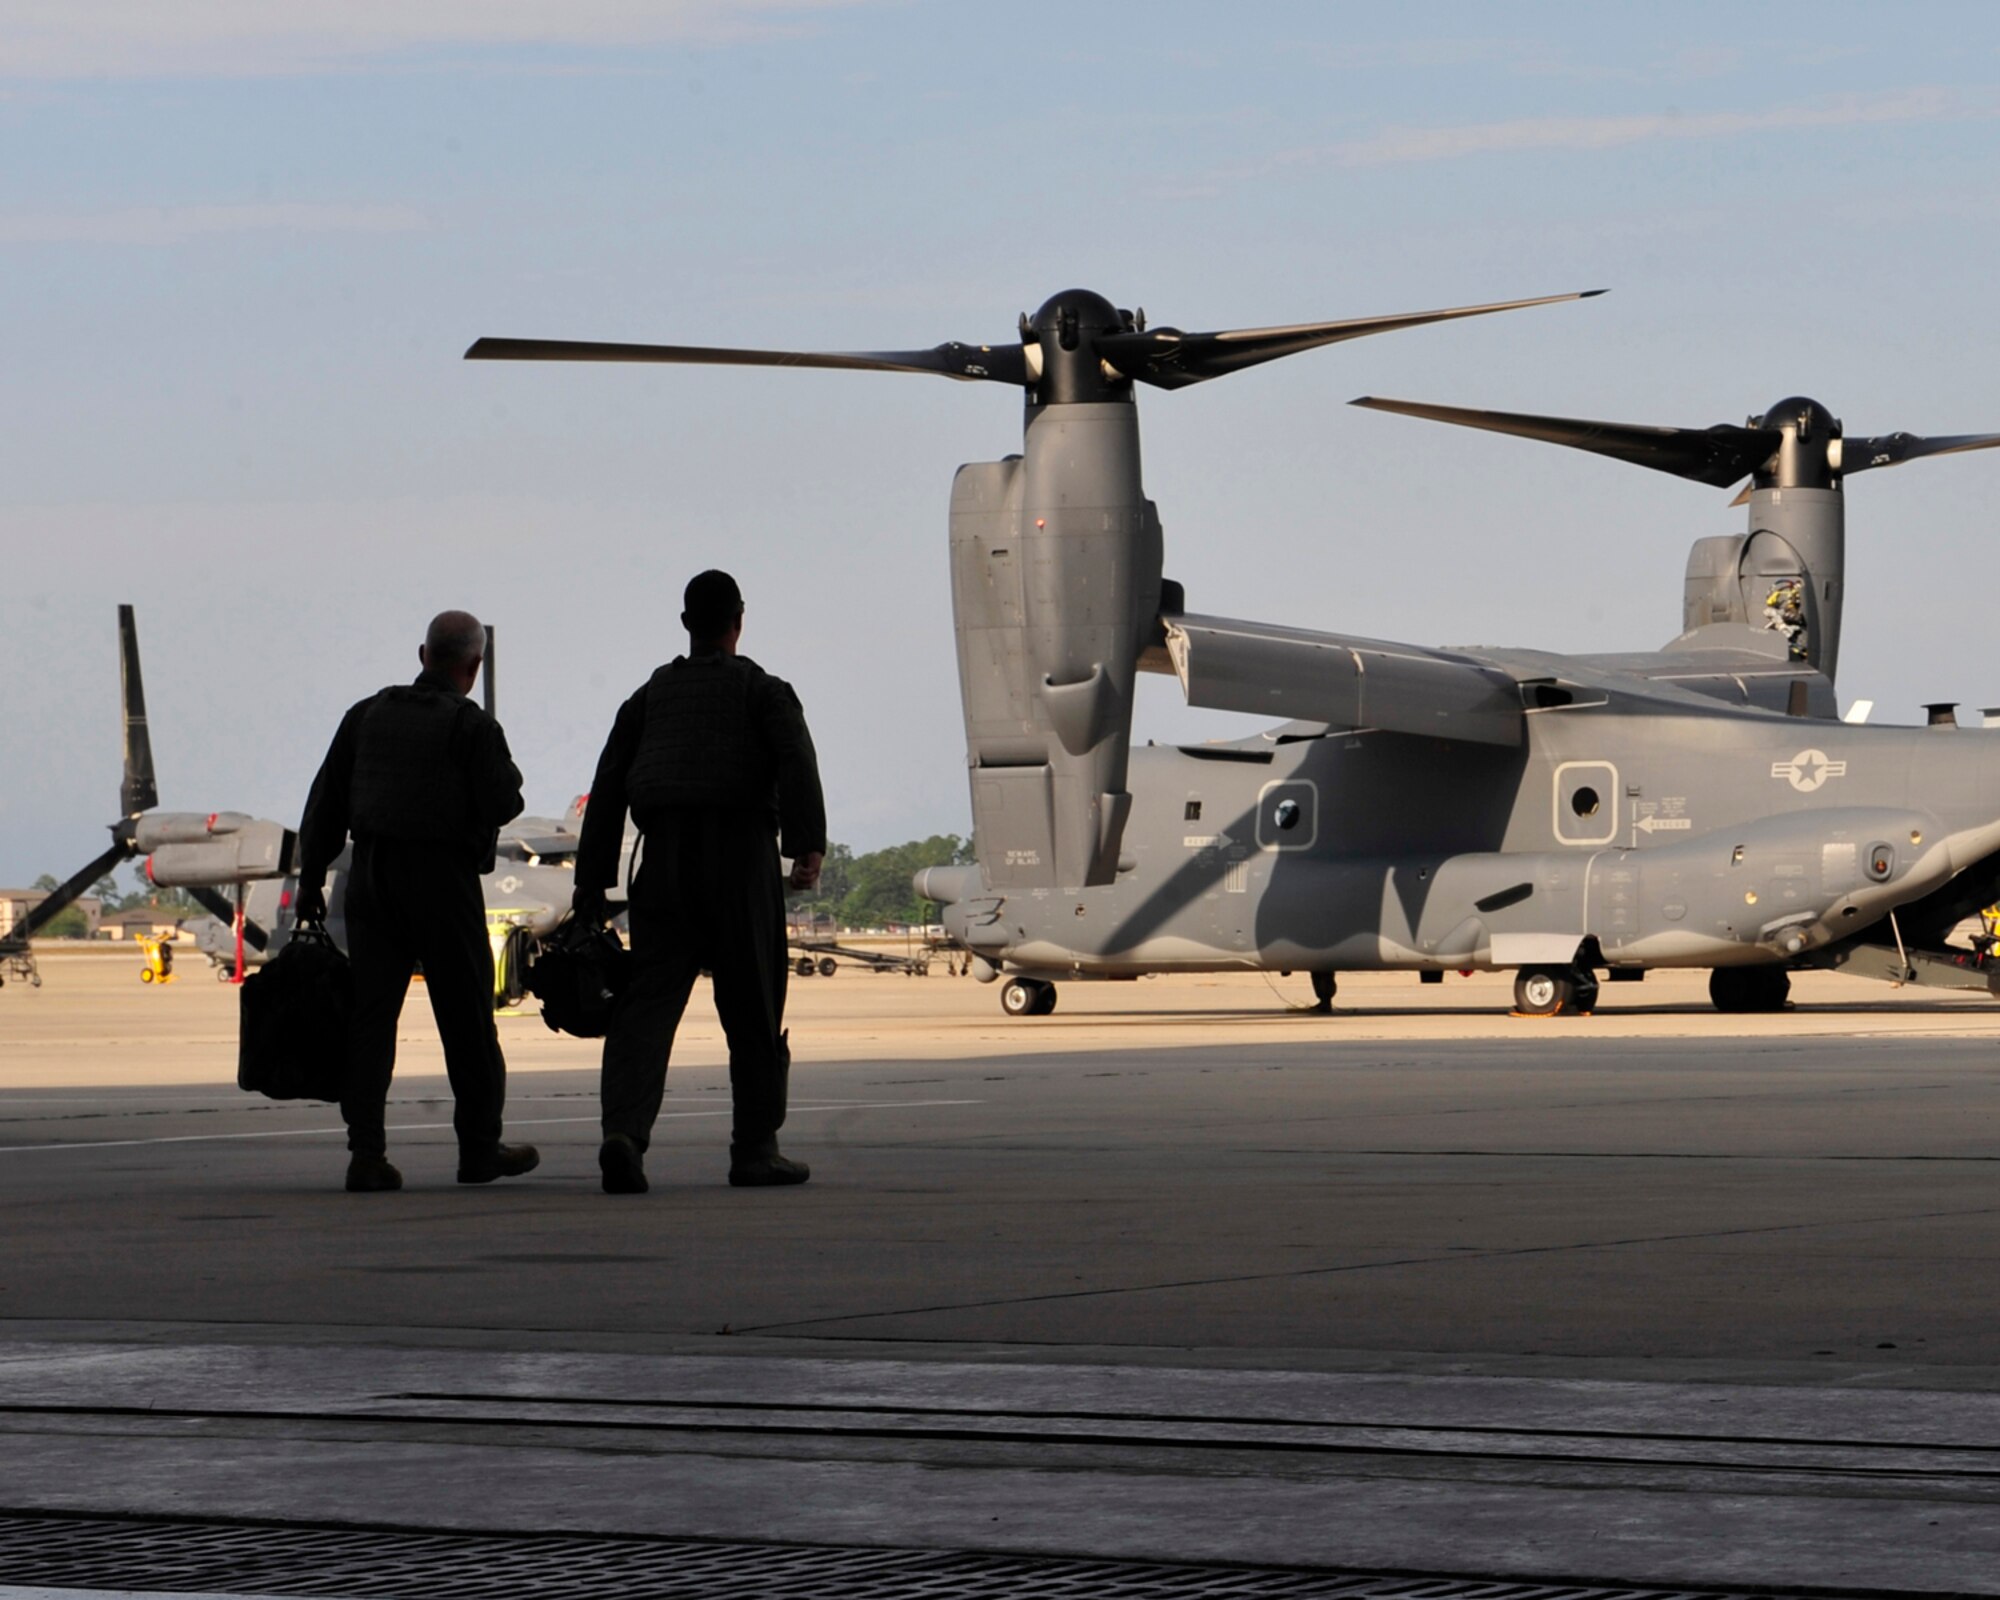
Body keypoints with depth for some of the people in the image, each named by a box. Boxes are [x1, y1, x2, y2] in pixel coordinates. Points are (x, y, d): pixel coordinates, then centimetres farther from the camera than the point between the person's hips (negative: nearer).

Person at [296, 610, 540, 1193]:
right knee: (466, 1017, 7)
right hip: (443, 882, -4)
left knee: (370, 1014, 1)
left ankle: (366, 1150, -8)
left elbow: (325, 802, 9)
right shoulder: (472, 727, -6)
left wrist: (310, 880, 13)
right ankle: (479, 1146, 14)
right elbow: (501, 805, -12)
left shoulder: (368, 715, 9)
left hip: (371, 880, 4)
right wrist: (507, 775, 10)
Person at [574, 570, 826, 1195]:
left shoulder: (649, 696, 19)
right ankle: (755, 1149, 11)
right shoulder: (762, 691, 10)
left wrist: (591, 887, 12)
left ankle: (624, 1130, -28)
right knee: (754, 1013, 7)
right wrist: (808, 846, -20)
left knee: (646, 1003, -6)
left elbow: (606, 794, 12)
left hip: (664, 863, 2)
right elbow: (796, 763, -10)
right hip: (740, 861, -2)